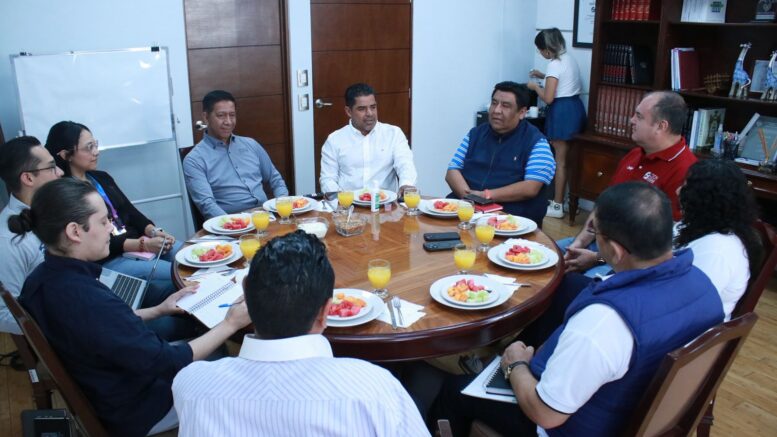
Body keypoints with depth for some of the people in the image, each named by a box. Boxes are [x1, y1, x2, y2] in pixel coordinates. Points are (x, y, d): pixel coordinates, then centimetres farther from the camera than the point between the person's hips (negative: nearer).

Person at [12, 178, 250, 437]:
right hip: (133, 410, -8)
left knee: (215, 353, 19)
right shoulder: (89, 301, -37)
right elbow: (167, 364, -28)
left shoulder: (43, 278, -9)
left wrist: (158, 310, 5)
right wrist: (230, 325, -19)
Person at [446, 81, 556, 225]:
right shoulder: (475, 134, 17)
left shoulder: (536, 142, 1)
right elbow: (452, 171, 10)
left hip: (510, 215, -4)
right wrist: (467, 194, -10)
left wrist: (486, 195, -15)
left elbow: (530, 188, -10)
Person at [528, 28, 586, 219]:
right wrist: (543, 76, 26)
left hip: (563, 111, -9)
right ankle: (560, 199, 22)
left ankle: (557, 206, 5)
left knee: (560, 160, -2)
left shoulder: (555, 64, -15)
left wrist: (535, 86, -1)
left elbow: (548, 98, -18)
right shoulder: (569, 58, 12)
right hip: (575, 108, 9)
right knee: (566, 158, 14)